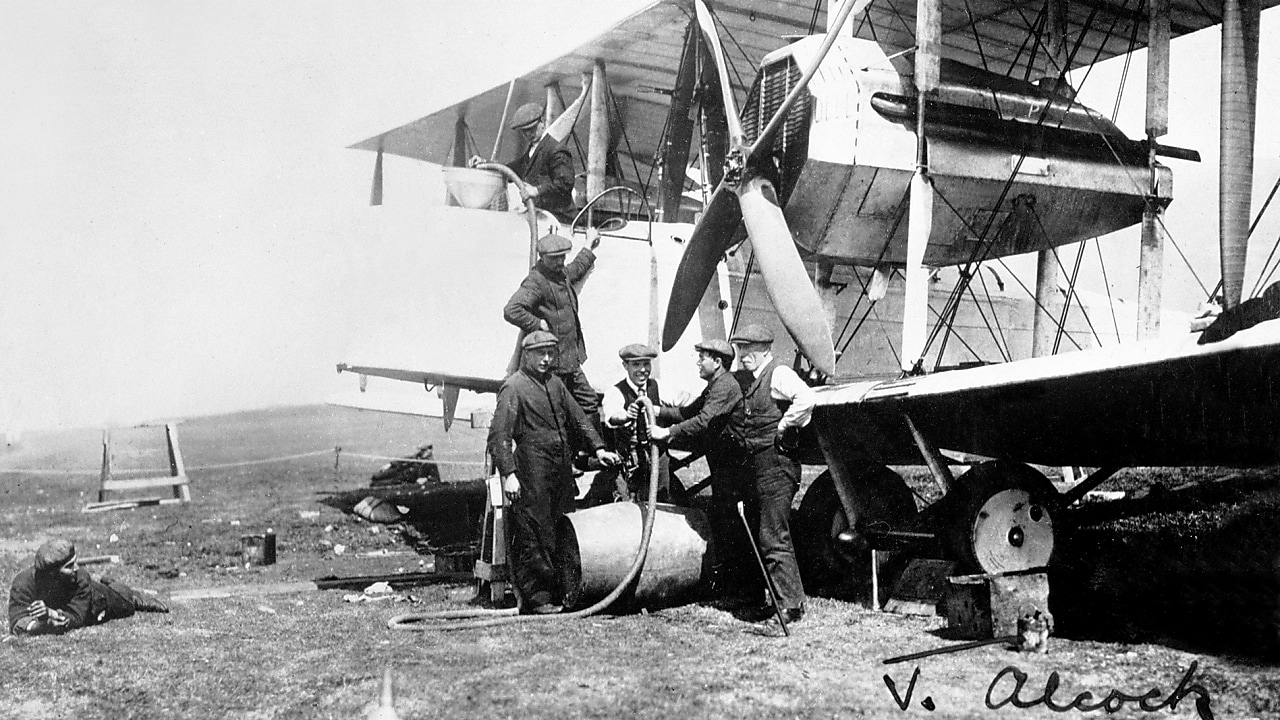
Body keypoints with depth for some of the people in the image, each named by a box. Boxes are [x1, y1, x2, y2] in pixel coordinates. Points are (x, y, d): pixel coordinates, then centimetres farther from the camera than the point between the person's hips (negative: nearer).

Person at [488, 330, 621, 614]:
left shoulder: (554, 383, 16)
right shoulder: (514, 387, -7)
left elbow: (577, 418, 24)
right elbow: (499, 436, -14)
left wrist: (598, 448, 12)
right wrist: (508, 474, -23)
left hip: (562, 471, 7)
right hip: (531, 475, -7)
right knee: (534, 538, -3)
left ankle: (559, 593, 18)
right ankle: (537, 598, 4)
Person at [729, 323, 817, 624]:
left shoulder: (779, 374, -10)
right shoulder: (741, 380, 16)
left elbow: (806, 398, -29)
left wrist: (784, 427, -19)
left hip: (775, 464, -9)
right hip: (753, 464, 9)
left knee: (774, 539, -8)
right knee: (754, 537, 14)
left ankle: (791, 604, -1)